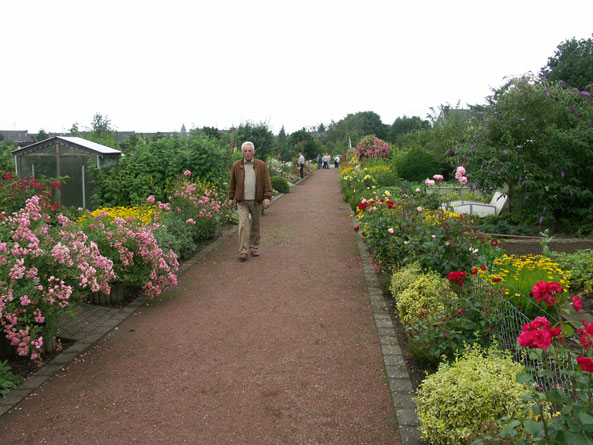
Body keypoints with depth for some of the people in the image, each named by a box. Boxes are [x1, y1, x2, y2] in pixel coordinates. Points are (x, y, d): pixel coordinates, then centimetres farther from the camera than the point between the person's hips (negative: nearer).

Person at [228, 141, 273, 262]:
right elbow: (232, 183, 12)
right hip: (242, 201, -1)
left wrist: (267, 197, -10)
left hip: (256, 201, 1)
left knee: (255, 225, 9)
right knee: (243, 225, -9)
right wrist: (231, 198, 13)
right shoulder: (236, 165, 4)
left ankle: (254, 248, 23)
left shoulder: (261, 165, 2)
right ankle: (243, 251, -8)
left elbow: (267, 182, -1)